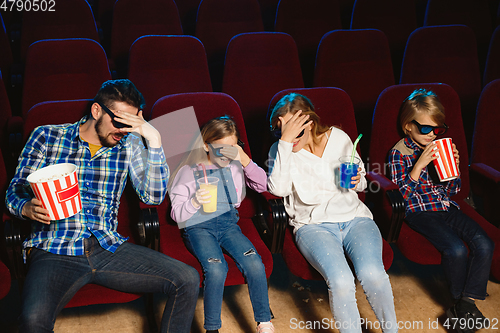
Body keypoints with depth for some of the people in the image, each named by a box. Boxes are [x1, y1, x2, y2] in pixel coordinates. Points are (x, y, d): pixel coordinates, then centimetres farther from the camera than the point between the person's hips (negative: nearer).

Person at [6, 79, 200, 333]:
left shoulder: (129, 144, 10)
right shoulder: (46, 137, 6)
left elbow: (153, 196, -1)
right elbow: (15, 191, 9)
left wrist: (154, 139, -9)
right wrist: (27, 208, -16)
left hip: (108, 247, 3)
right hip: (54, 252, -3)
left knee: (188, 281, -12)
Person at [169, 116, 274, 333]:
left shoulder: (235, 166, 10)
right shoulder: (189, 171, 0)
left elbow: (262, 185, 5)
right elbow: (176, 214, -1)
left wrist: (245, 161, -7)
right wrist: (195, 202, -23)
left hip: (228, 223, 3)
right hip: (198, 227, -3)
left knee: (255, 264, -25)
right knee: (216, 269, -33)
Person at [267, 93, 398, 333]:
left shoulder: (338, 138, 8)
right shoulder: (279, 150, 2)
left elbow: (361, 184, 20)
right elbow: (278, 189, -19)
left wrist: (356, 181, -5)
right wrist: (285, 142, -21)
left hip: (354, 217, 2)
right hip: (313, 224, -2)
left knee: (372, 274, -27)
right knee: (340, 280, -31)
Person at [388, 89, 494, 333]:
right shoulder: (400, 153, -3)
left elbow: (453, 191, 14)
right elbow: (403, 195, -13)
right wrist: (419, 164, -20)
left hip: (447, 208, 6)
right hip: (420, 211, -5)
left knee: (484, 244, -18)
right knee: (456, 249, -28)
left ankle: (467, 301, -11)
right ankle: (460, 300, -2)